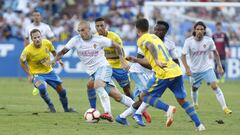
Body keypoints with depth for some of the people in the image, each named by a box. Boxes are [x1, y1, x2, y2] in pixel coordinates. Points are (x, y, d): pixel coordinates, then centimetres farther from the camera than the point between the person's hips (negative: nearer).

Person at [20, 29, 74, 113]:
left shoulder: (47, 43, -15)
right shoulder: (28, 50, -25)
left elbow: (53, 51, 9)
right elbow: (22, 62, -9)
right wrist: (29, 74, -13)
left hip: (49, 71, 4)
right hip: (36, 73, -4)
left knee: (61, 90, 9)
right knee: (42, 88, -34)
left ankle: (66, 109, 36)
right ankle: (50, 105, -6)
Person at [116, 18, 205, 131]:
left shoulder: (142, 39, 3)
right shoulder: (155, 37, 27)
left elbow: (151, 46, -22)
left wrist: (157, 61, -33)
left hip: (164, 74, -7)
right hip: (176, 71, 7)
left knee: (144, 96, 5)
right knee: (182, 100, 16)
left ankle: (168, 108, -18)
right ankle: (199, 125, 3)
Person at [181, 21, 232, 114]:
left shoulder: (209, 40, -13)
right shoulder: (189, 41, -17)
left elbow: (215, 53, 3)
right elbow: (183, 56, -15)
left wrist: (219, 66, 3)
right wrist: (187, 68, -28)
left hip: (207, 68, 0)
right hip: (194, 70, 0)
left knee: (215, 86, -15)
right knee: (194, 89, 16)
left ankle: (224, 107, -16)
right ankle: (195, 104, 46)